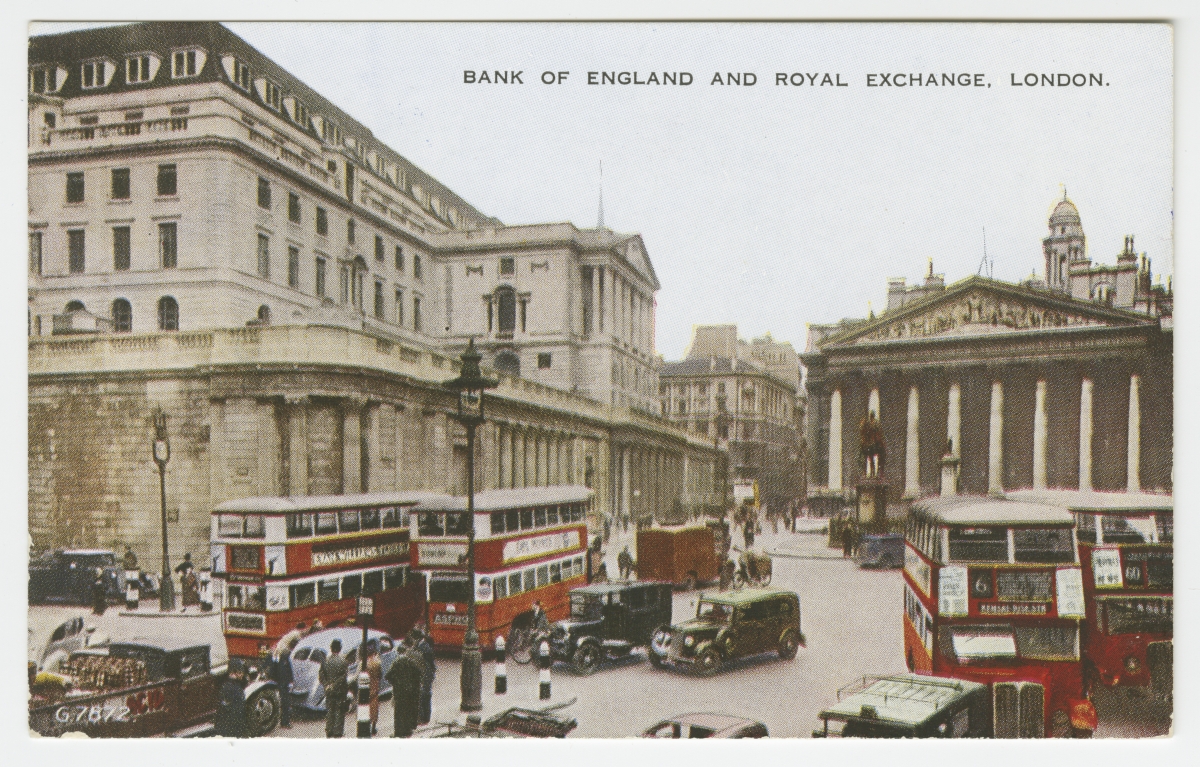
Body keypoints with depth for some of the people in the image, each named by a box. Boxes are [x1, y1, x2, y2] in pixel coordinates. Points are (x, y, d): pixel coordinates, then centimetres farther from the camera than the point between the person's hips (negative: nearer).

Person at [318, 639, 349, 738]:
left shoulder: (325, 661, -2)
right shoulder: (344, 661, -11)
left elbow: (320, 676, -3)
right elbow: (346, 676, -15)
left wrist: (326, 685, -2)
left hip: (329, 691, 3)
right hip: (341, 691, -3)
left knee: (329, 712, 13)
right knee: (340, 712, 5)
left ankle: (329, 732, 15)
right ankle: (337, 733, 5)